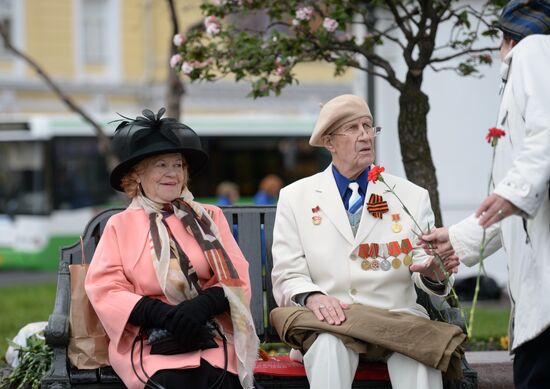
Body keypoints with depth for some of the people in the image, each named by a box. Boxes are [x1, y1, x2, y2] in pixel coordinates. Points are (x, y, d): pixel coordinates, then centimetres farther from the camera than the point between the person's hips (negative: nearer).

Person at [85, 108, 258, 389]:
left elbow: (236, 279, 8)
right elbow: (104, 289, 1)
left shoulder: (210, 218, 18)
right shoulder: (120, 225, 13)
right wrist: (161, 313, -15)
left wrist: (201, 306, -14)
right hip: (149, 340, -1)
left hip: (210, 334, 1)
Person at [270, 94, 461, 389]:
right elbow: (287, 277, 6)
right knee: (329, 343, -36)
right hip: (329, 321, -1)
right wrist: (312, 296, -17)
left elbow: (422, 269, 8)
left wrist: (434, 272, -17)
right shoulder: (295, 198, 12)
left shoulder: (412, 196, 14)